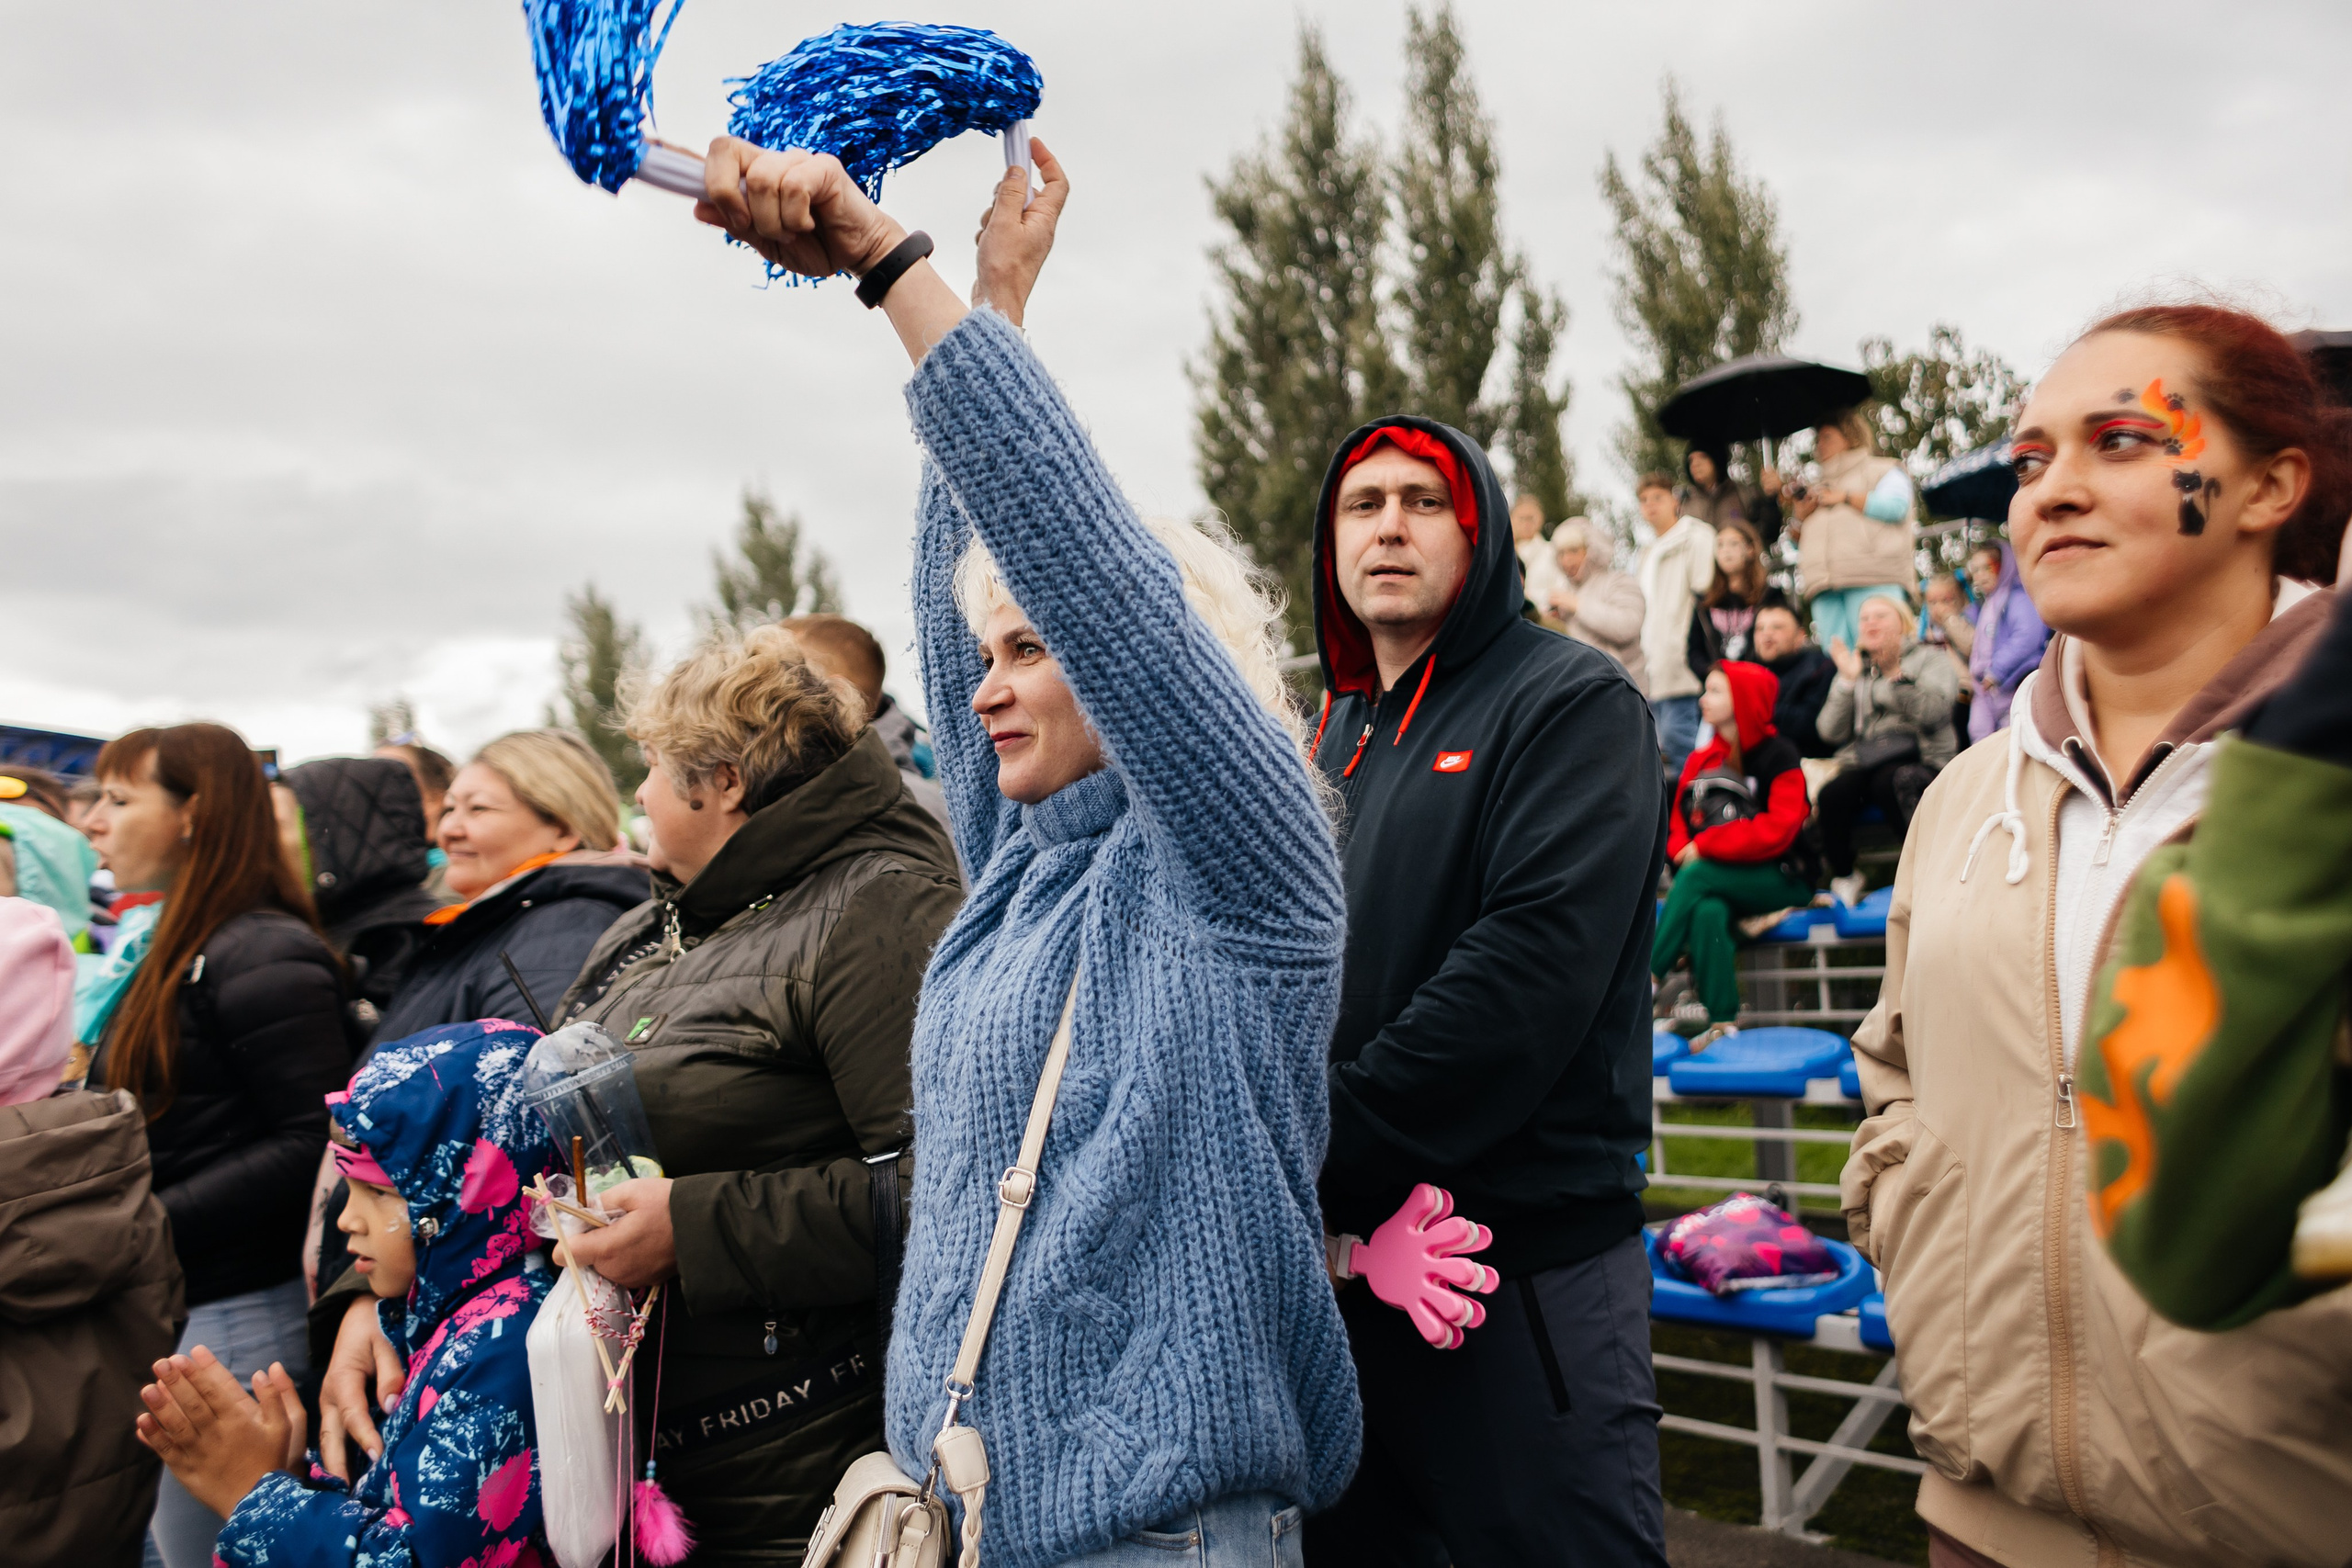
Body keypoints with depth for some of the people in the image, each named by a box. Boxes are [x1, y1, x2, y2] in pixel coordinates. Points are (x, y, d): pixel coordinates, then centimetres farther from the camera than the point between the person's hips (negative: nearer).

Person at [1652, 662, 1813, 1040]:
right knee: (1707, 912, -32)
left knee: (1697, 876, -31)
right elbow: (1679, 823, 14)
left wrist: (1705, 846, -16)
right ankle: (1721, 1024, -35)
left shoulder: (1777, 756, -3)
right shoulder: (1700, 760, 14)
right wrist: (1683, 850, -10)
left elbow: (1778, 829, -14)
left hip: (1780, 880, -4)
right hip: (1713, 883, 4)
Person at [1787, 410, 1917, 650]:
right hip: (1825, 588, 5)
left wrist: (1845, 497, 0)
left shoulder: (1884, 470, 17)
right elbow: (1799, 544, 32)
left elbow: (1896, 506, -4)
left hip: (1873, 581, -5)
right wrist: (1800, 518, 11)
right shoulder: (1816, 488, 33)